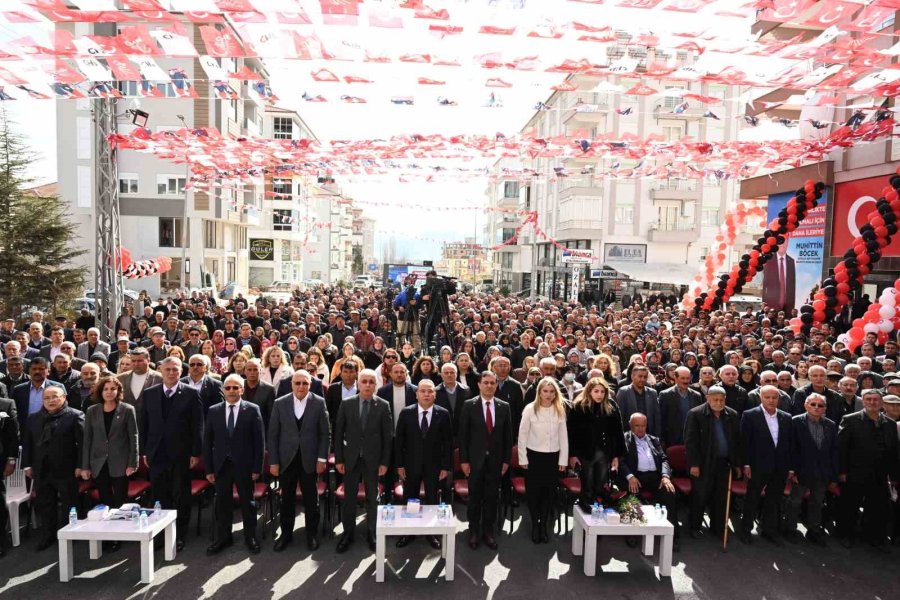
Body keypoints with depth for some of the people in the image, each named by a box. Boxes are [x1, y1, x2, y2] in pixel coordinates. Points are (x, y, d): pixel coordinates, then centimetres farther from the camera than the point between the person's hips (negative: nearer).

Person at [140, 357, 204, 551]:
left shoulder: (191, 393, -4)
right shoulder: (149, 394, 6)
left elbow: (197, 425, -5)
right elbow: (143, 424, 9)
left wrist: (196, 453, -8)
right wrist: (144, 451, 5)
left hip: (181, 455, -2)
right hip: (156, 454, 3)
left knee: (181, 498, 7)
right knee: (160, 498, 9)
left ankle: (179, 536, 19)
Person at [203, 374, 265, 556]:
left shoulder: (252, 410, -4)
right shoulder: (213, 411, 3)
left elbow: (259, 440, -4)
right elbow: (207, 441, 5)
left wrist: (257, 467, -8)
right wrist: (208, 469, 1)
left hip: (244, 465, -2)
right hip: (221, 465, 2)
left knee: (248, 502, 9)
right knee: (222, 503, 11)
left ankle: (250, 537, 25)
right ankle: (223, 538, 28)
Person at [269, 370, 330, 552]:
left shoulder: (319, 402, -4)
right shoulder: (280, 403, -1)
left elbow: (324, 433, -1)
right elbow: (272, 434, 1)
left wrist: (322, 458, -5)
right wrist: (273, 461, -2)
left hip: (309, 460, -1)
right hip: (286, 460, 1)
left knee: (311, 498, 8)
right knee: (287, 498, 11)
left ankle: (312, 534, 25)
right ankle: (286, 533, 29)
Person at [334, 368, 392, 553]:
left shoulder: (383, 405, -5)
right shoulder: (346, 404, -2)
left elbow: (388, 436, -3)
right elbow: (339, 433, 1)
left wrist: (385, 462, -5)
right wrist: (338, 459, -2)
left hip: (372, 459, -1)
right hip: (351, 458, 1)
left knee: (372, 498, 11)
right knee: (349, 498, 9)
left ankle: (372, 534, 25)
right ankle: (347, 534, 24)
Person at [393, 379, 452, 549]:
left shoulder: (443, 414, -7)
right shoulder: (406, 412, -6)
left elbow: (448, 442, -4)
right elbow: (399, 440, -2)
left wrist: (446, 466, -6)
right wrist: (399, 465, -5)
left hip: (434, 465, 0)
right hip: (411, 464, 1)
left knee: (432, 500, 11)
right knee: (409, 500, 12)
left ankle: (432, 533, 27)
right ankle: (407, 533, 29)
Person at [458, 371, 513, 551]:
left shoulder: (504, 406, 2)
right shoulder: (469, 405, -5)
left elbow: (508, 436, 6)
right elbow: (463, 435, -4)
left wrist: (506, 460, 3)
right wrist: (463, 460, -7)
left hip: (495, 460, 2)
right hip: (475, 459, -2)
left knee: (492, 498, 10)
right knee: (475, 497, 9)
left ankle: (488, 531, 24)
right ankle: (474, 532, 24)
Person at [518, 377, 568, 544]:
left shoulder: (560, 410, -2)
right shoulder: (530, 409, -9)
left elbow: (563, 437, 3)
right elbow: (522, 435, -4)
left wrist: (563, 460, 2)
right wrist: (523, 459, -5)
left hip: (553, 457, 2)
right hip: (534, 456, -2)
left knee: (549, 492, 11)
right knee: (533, 491, 8)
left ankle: (544, 524, 28)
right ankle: (535, 524, 27)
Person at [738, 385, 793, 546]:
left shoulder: (786, 418, 6)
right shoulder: (750, 415, -7)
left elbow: (790, 443, 7)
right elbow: (745, 441, -7)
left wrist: (790, 467, 5)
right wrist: (746, 464, -11)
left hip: (780, 467, 4)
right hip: (758, 465, -4)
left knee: (774, 500, 13)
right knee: (752, 498, 8)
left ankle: (769, 530, 28)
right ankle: (745, 529, 23)